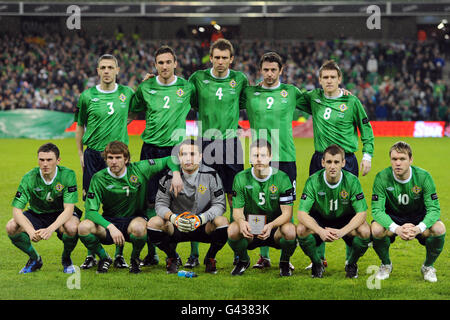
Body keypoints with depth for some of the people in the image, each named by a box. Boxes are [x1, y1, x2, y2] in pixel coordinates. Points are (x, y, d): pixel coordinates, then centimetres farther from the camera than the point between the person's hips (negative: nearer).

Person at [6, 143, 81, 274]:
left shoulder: (68, 175, -22)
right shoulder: (29, 178, -19)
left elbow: (68, 209, -27)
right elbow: (16, 210, -22)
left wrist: (50, 229, -44)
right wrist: (30, 231, -42)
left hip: (61, 215, -2)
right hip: (37, 214, 2)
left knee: (72, 227, -37)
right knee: (11, 227, -26)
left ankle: (66, 258, -2)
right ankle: (35, 259, 2)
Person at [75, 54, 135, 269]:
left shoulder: (127, 93, 6)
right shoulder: (87, 96, 3)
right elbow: (80, 126, 11)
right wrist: (80, 153, 5)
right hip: (93, 154, -1)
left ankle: (119, 254, 9)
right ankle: (92, 254, 10)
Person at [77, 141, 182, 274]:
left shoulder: (139, 170, -7)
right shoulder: (99, 178, -10)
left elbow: (169, 160, 4)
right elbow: (90, 211, -16)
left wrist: (176, 174, -19)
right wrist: (110, 227, -32)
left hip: (134, 219, -1)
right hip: (109, 222, 1)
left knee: (138, 227, -39)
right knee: (83, 227, -29)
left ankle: (135, 258, -3)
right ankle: (104, 258, 1)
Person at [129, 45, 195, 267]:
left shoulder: (187, 87, 3)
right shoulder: (146, 88, 5)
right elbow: (132, 112, 18)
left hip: (176, 148, -1)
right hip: (151, 148, 1)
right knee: (150, 200, -2)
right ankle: (151, 252, 6)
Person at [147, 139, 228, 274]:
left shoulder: (211, 175, -7)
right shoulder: (170, 177, -5)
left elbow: (219, 205, -10)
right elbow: (161, 204, -7)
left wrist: (201, 219, -28)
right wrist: (173, 217, -30)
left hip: (203, 227, -1)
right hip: (175, 228, 1)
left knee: (222, 222, -30)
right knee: (154, 222, -26)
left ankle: (210, 258, 1)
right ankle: (172, 257, 4)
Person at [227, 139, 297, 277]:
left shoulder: (282, 178, -8)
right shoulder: (241, 178, -4)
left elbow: (287, 213, -12)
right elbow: (237, 210, -5)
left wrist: (270, 226, -33)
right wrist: (241, 222, -31)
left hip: (275, 229, -1)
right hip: (249, 229, 1)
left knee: (290, 230, -34)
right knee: (233, 229, -31)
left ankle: (284, 263, 0)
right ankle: (243, 260, 3)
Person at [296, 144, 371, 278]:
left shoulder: (352, 181, -20)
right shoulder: (313, 181, -20)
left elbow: (362, 213, -21)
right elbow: (302, 213, -23)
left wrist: (342, 231, -37)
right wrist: (320, 231, -40)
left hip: (346, 220, 0)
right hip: (319, 220, 0)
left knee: (365, 231, -31)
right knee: (301, 230, -31)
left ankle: (351, 263, 0)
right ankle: (317, 263, -2)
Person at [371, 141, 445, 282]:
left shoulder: (423, 176, -20)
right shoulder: (382, 178, -20)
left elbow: (434, 209, -20)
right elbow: (377, 209, -24)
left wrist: (419, 228, -41)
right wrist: (396, 228, -43)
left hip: (418, 218, 0)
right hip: (392, 218, 0)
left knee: (439, 228, -30)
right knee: (376, 229, -33)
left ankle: (428, 266, 0)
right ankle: (386, 264, -1)